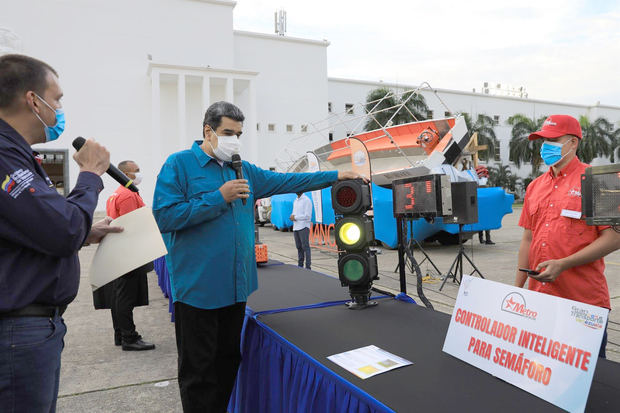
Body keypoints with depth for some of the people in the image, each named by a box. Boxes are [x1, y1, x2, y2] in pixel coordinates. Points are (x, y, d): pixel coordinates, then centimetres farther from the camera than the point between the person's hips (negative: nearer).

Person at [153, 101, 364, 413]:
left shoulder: (243, 170, 12)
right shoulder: (179, 164, -6)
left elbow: (286, 181, 14)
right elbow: (164, 215, -16)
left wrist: (335, 176, 11)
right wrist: (219, 198, -17)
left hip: (236, 286, 6)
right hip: (197, 288, -6)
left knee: (229, 361, 18)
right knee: (198, 370, 5)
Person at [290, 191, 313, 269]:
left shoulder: (307, 200, -6)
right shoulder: (295, 201, 19)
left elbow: (307, 216, -13)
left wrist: (295, 217, -9)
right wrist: (292, 216, -1)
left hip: (303, 227, -7)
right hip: (295, 227, 7)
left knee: (305, 247, -8)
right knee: (299, 247, 9)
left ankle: (308, 267, -6)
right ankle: (300, 265, 15)